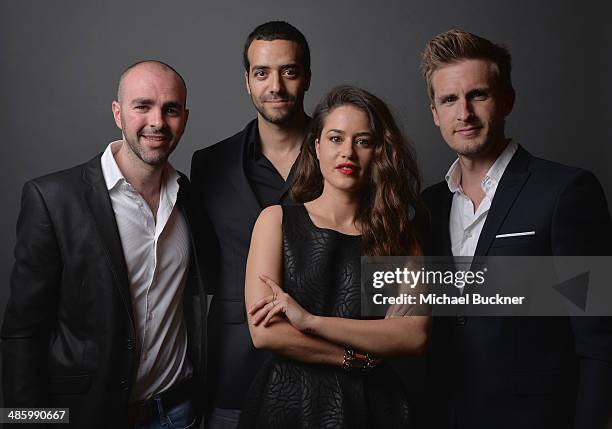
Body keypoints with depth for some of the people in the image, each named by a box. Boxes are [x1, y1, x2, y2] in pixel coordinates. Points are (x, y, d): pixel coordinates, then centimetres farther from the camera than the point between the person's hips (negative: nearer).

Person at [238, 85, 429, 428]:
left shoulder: (399, 233, 1)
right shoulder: (277, 220, -3)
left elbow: (416, 335, -13)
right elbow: (264, 332, -13)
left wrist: (311, 321, -20)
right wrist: (358, 356, -10)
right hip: (290, 400, -1)